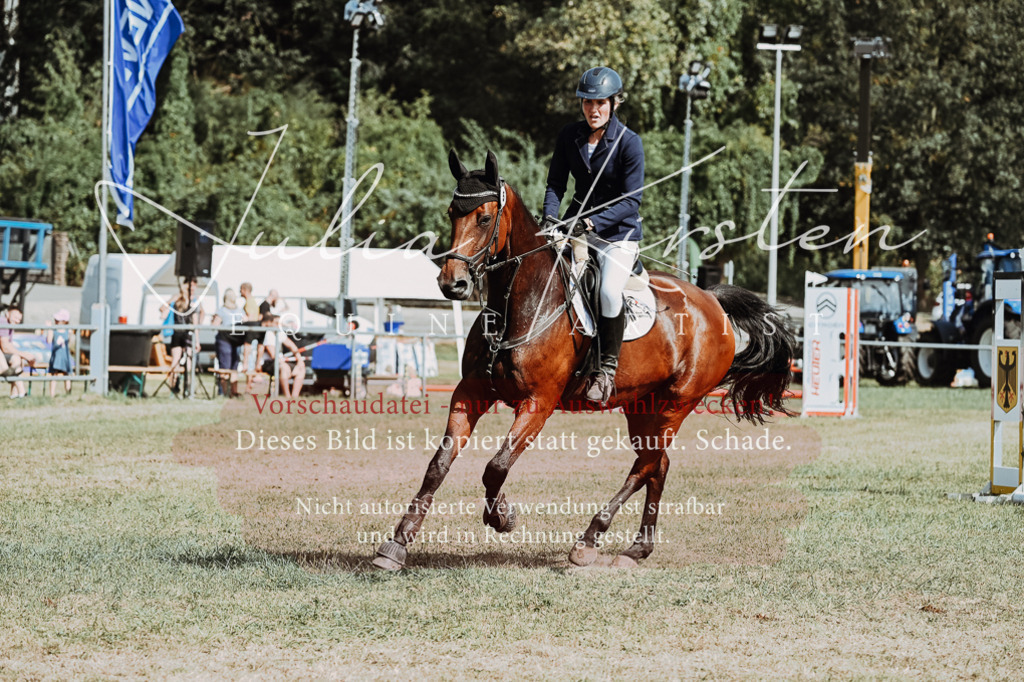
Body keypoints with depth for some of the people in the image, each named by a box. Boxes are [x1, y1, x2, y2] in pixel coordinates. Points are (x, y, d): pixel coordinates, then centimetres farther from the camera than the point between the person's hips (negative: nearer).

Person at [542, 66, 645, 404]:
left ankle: (608, 368, -14)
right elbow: (556, 183, 4)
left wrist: (592, 223, -28)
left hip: (619, 232, -5)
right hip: (577, 225, 5)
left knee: (609, 290, -28)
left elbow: (631, 199, -17)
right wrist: (550, 216, -16)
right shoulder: (569, 136, 1)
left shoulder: (629, 142, -13)